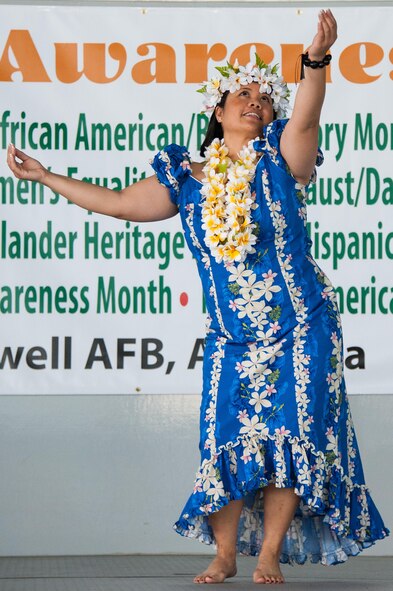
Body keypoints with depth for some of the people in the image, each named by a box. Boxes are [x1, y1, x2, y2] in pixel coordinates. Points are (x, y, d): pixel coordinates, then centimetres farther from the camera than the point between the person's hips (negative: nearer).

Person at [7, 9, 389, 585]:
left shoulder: (280, 160, 0)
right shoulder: (187, 180, 7)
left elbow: (305, 118, -21)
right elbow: (118, 202, 16)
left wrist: (316, 60, -40)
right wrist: (45, 177, 18)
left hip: (301, 333, -2)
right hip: (232, 339, 2)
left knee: (290, 439, -5)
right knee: (227, 440, -2)